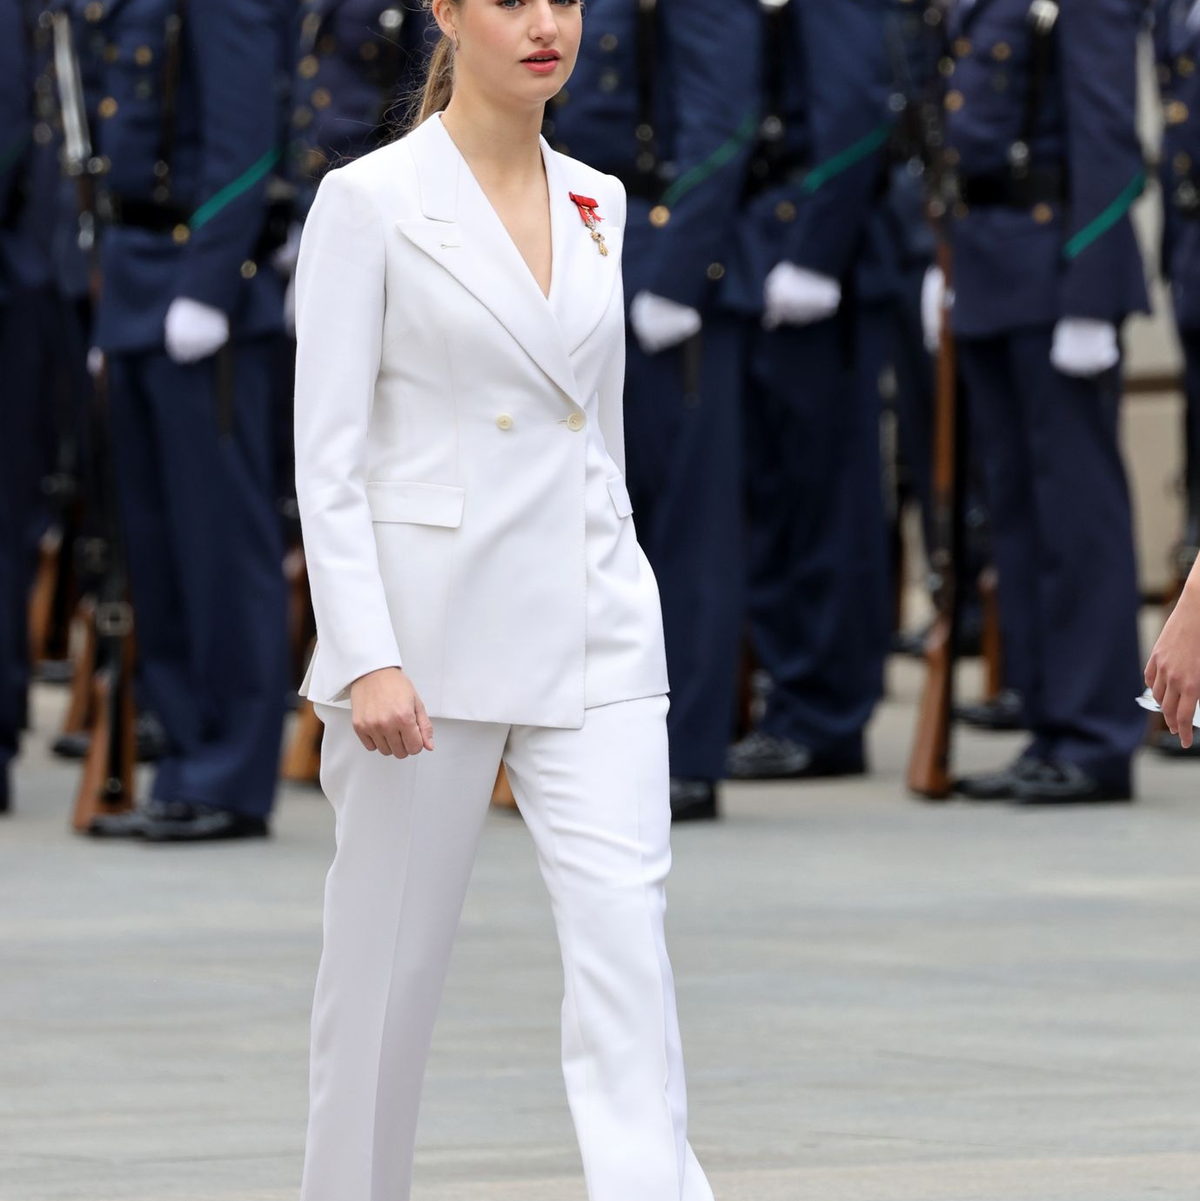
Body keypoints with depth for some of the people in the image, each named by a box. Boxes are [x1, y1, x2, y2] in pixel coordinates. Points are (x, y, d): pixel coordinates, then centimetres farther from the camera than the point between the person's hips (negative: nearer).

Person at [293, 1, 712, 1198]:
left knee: (626, 930, -11)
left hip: (591, 635, 4)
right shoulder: (370, 200, -6)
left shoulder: (595, 204, 10)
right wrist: (365, 657, -18)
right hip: (431, 626, -4)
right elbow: (327, 452, -10)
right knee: (388, 960, 7)